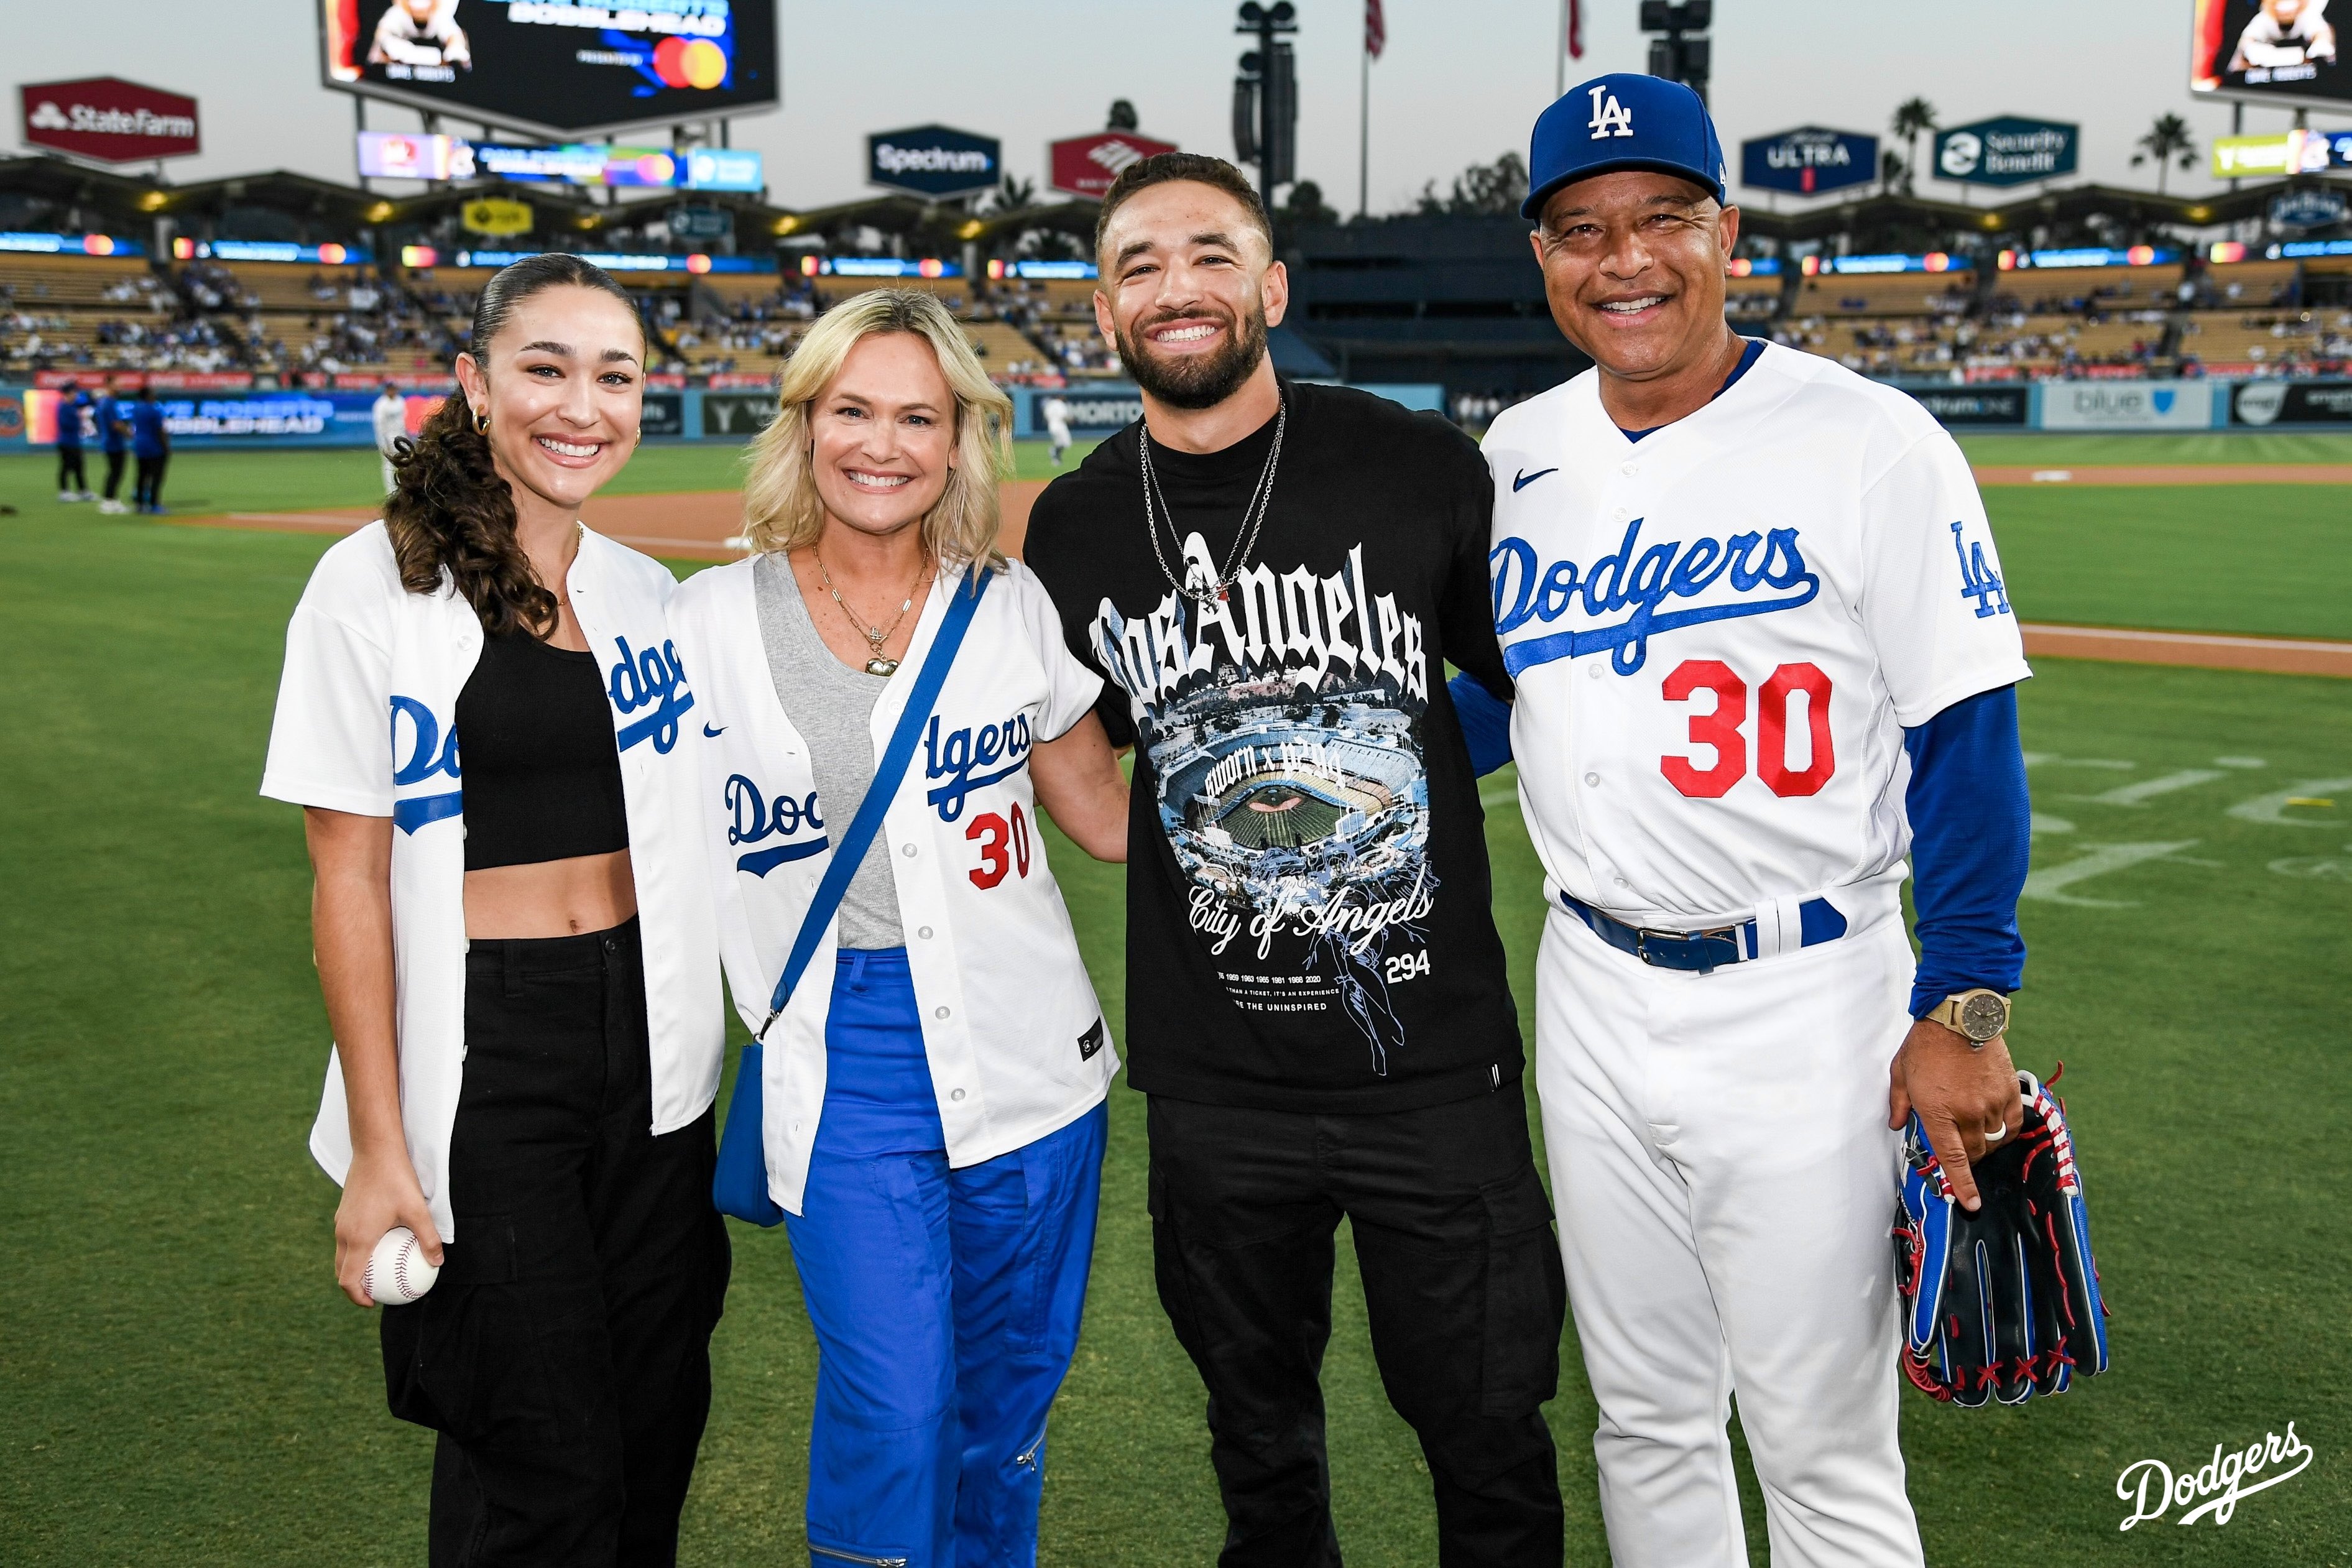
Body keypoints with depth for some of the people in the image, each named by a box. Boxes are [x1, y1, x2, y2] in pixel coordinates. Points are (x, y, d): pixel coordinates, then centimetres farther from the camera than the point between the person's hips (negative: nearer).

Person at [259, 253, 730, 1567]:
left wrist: (734, 1053, 8)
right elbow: (349, 878, -9)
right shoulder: (376, 584, -8)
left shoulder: (649, 592, 7)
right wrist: (377, 1147, -12)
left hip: (650, 1048, 5)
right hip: (479, 1051, -5)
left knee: (658, 1420, 13)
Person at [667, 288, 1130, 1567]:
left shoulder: (1012, 607, 4)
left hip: (1026, 1054, 2)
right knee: (893, 1417, -6)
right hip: (844, 1068, -2)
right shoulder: (713, 619, -1)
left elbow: (1112, 821, 10)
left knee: (1006, 1403, 14)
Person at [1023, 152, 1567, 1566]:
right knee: (1259, 1431, 19)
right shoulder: (1074, 526, 3)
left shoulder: (1422, 469, -6)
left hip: (1434, 1060, -2)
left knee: (1488, 1430, 8)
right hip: (1215, 1078, 3)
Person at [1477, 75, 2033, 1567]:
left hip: (1805, 1007, -5)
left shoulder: (1871, 442, -11)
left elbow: (1966, 738, -10)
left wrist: (1963, 1011, -14)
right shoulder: (1512, 457, 5)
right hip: (1592, 998, 5)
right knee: (1646, 1419, 20)